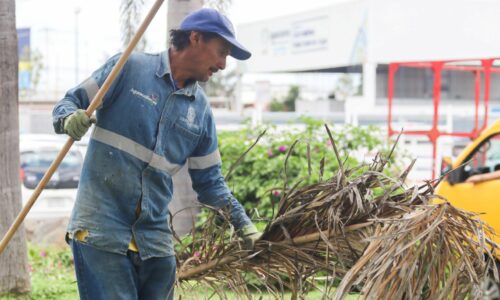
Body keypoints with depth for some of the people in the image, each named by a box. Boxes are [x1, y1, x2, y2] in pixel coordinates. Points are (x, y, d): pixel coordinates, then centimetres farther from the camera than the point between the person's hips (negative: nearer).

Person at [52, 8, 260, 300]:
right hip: (100, 229, -5)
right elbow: (70, 102, -1)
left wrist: (243, 223, 6)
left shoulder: (201, 111, 12)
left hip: (155, 238, 5)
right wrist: (70, 119, -24)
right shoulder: (129, 68, -2)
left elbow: (209, 181, 17)